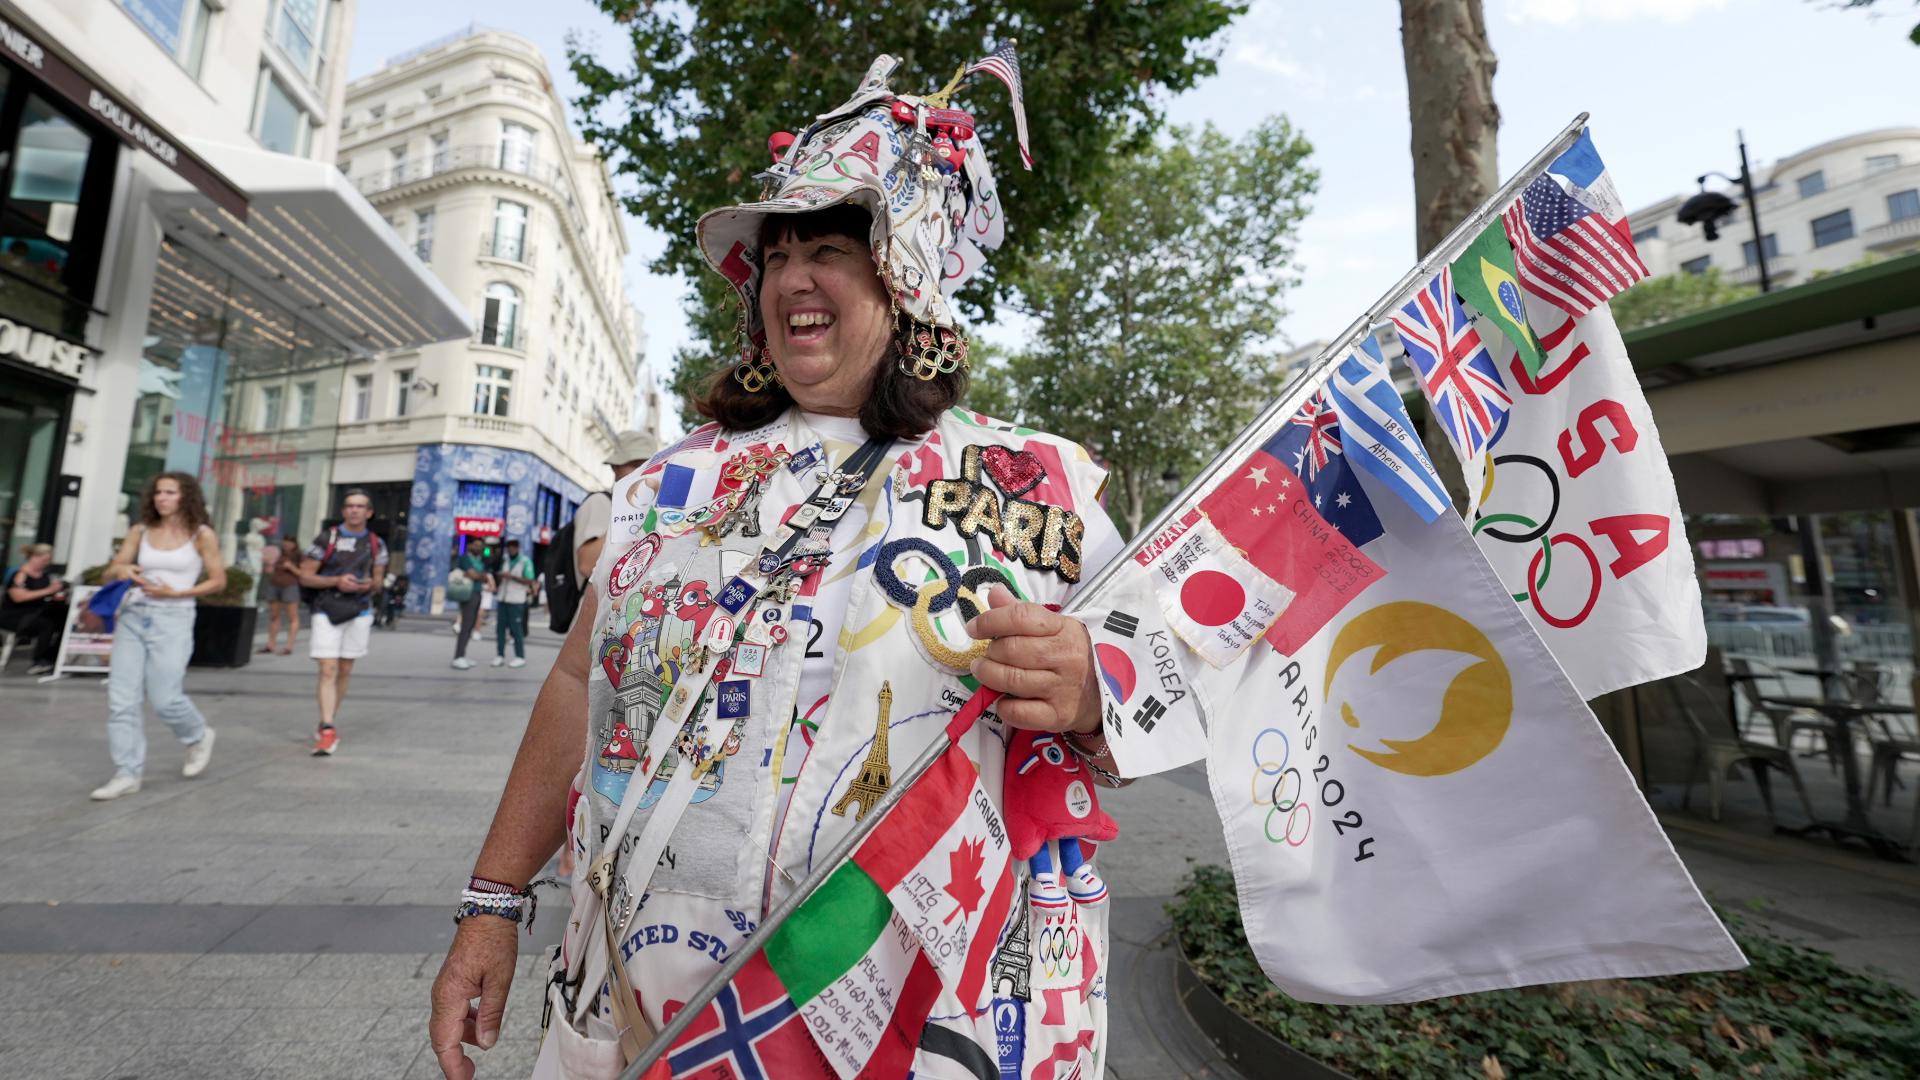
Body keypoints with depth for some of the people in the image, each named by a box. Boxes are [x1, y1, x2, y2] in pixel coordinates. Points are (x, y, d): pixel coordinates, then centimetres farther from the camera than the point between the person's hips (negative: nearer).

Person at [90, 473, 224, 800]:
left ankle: (199, 737, 27)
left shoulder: (201, 534, -2)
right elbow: (107, 575, 6)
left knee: (164, 699, -3)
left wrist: (175, 593, -12)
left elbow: (218, 580, 0)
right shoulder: (140, 531, 7)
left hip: (173, 619, -4)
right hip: (132, 617, 4)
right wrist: (119, 570, -16)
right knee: (121, 698, -1)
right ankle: (127, 773, 8)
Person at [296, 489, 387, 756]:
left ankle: (328, 724, 25)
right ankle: (327, 730, -13)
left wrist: (368, 585, -8)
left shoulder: (376, 544, 7)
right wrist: (336, 581, -17)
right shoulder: (326, 539, -2)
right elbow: (305, 576, -2)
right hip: (326, 612, -3)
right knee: (328, 671, -10)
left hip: (358, 612, 3)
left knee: (345, 671, 11)